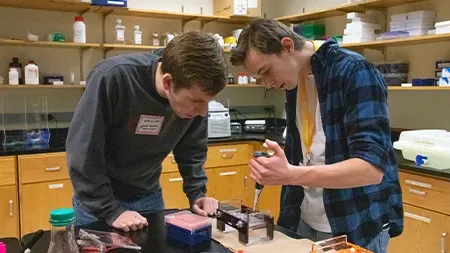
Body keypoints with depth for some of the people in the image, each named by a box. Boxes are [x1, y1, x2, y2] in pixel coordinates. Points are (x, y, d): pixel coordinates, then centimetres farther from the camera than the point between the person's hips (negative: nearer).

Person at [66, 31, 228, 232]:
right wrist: (110, 211, -24)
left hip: (149, 197, 4)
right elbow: (82, 151, -25)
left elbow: (191, 149, 0)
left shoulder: (194, 93, -16)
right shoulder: (113, 77, -31)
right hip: (97, 199, -4)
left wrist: (197, 194, -9)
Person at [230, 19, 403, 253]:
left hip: (358, 227, -6)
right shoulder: (294, 79, 5)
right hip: (306, 221, 7)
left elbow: (373, 167, -25)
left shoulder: (354, 72, -18)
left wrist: (291, 175, -34)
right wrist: (287, 218, 7)